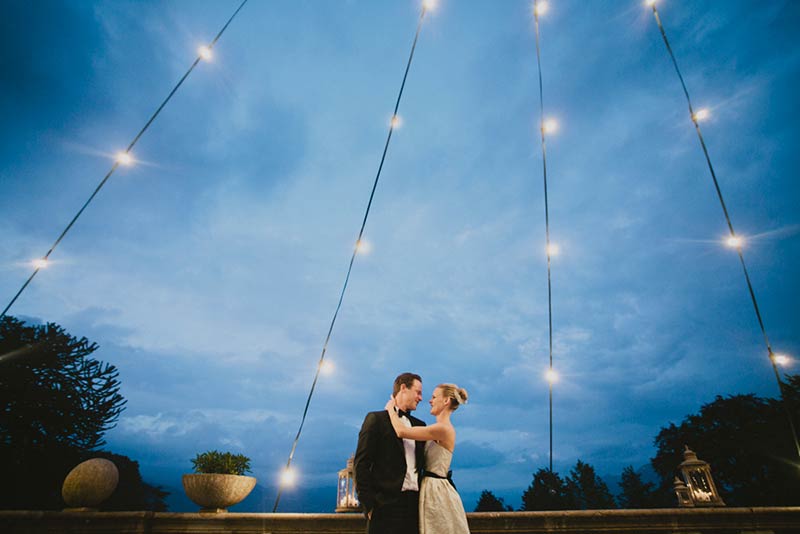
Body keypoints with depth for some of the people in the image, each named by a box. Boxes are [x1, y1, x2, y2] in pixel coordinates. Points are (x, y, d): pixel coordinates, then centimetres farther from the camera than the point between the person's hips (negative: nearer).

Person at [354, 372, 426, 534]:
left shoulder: (419, 425, 15)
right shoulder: (376, 419, -2)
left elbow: (423, 463, 15)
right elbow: (361, 464, -6)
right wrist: (368, 504, -10)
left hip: (415, 503, 5)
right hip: (386, 504, -5)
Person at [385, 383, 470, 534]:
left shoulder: (444, 428, -21)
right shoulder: (439, 429, 10)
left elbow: (402, 431, -25)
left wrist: (390, 408, -10)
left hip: (437, 490, -9)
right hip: (431, 488, 9)